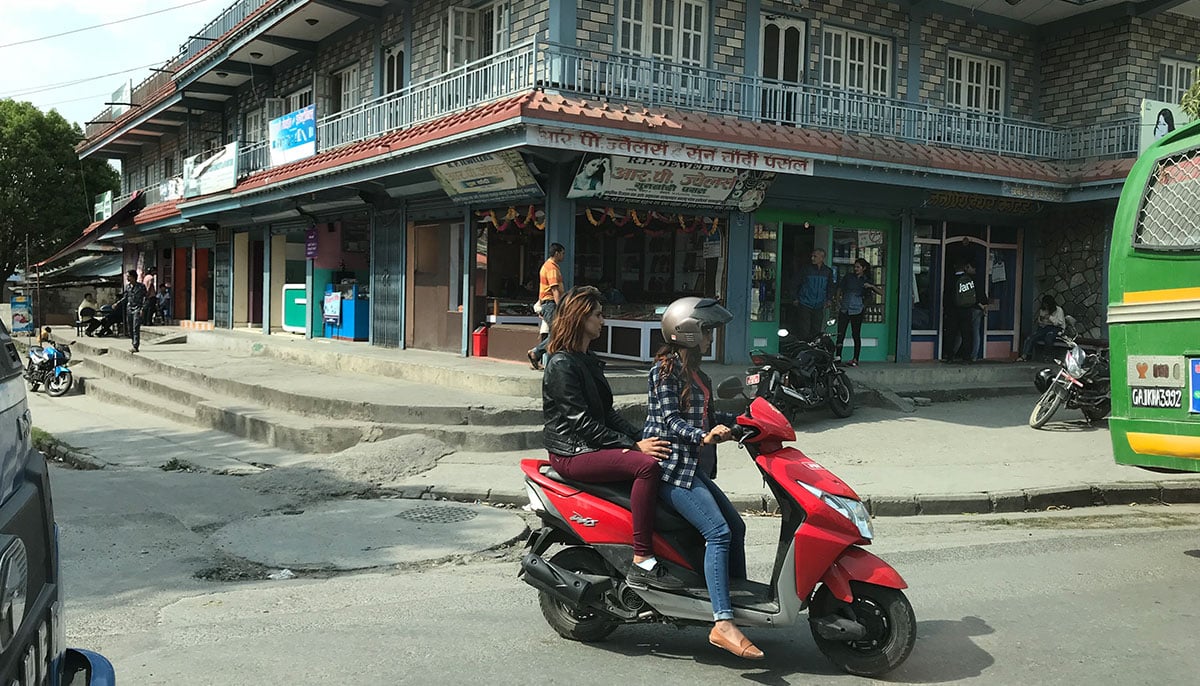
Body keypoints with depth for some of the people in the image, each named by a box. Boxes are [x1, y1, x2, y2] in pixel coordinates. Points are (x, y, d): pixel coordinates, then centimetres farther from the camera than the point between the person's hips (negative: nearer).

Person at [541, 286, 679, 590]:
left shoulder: (588, 360, 18)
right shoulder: (562, 365, -11)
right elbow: (581, 422, -18)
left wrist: (642, 437, 1)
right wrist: (633, 446, -20)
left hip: (595, 444, 9)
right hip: (572, 453, -9)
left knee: (666, 457, -8)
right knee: (647, 465, -29)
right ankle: (641, 563, -28)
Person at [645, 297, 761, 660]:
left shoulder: (693, 372, 19)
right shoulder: (666, 369, -10)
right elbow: (669, 420, -19)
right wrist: (705, 436, -34)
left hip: (694, 468, 10)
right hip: (672, 466, -10)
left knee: (735, 526, 13)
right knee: (718, 531, -21)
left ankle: (741, 598, 26)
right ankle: (722, 623, -25)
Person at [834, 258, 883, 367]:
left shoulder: (866, 281, 5)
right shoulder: (848, 277, 9)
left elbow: (881, 292, 0)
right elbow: (839, 289, 16)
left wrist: (871, 286, -15)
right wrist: (838, 301, 3)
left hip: (857, 310, -1)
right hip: (844, 309, 1)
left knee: (856, 335, 2)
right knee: (840, 334, -5)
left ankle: (855, 360, 7)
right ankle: (838, 357, -2)